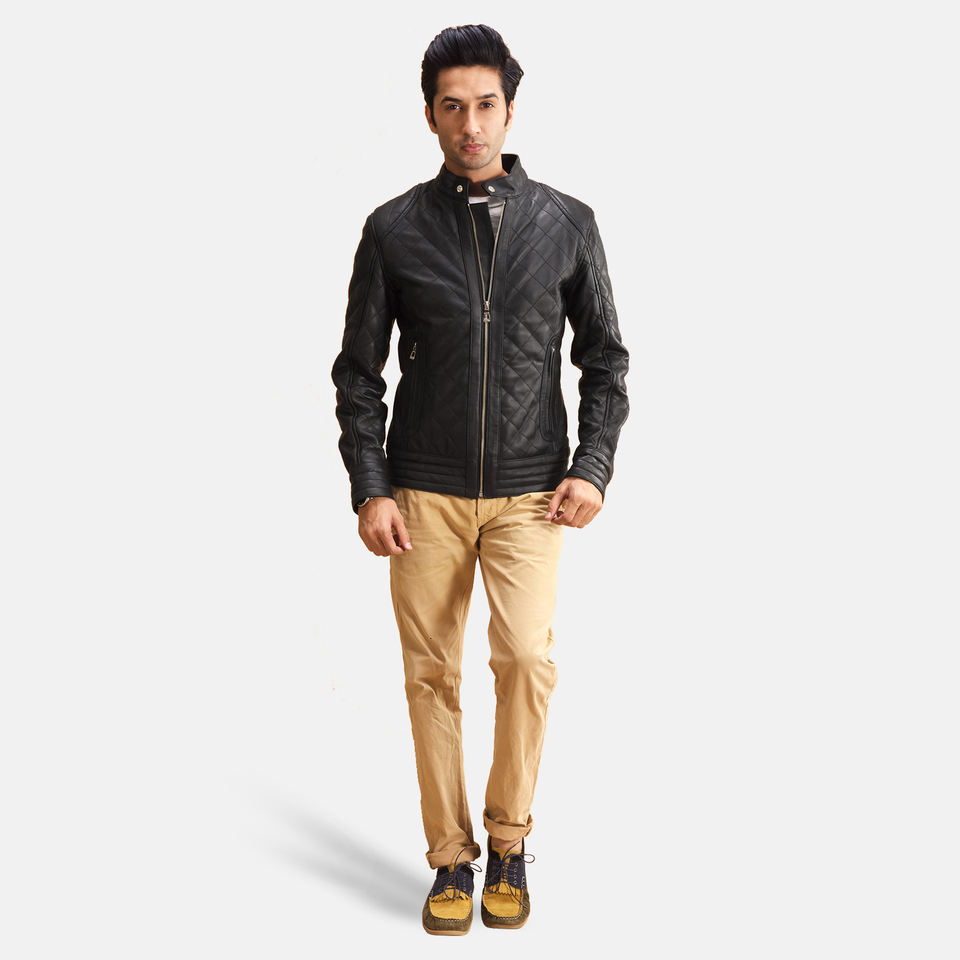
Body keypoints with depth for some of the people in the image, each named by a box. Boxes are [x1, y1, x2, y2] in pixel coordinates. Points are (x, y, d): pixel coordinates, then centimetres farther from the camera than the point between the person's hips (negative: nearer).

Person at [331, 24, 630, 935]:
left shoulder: (567, 224, 3)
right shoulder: (394, 229, 2)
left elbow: (604, 357, 9)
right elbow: (358, 371, 5)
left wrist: (593, 469, -1)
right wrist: (368, 489, -2)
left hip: (529, 492, 0)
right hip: (424, 494, 1)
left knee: (526, 656, -13)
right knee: (431, 673, 3)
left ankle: (509, 842, 10)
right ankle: (450, 858, 19)